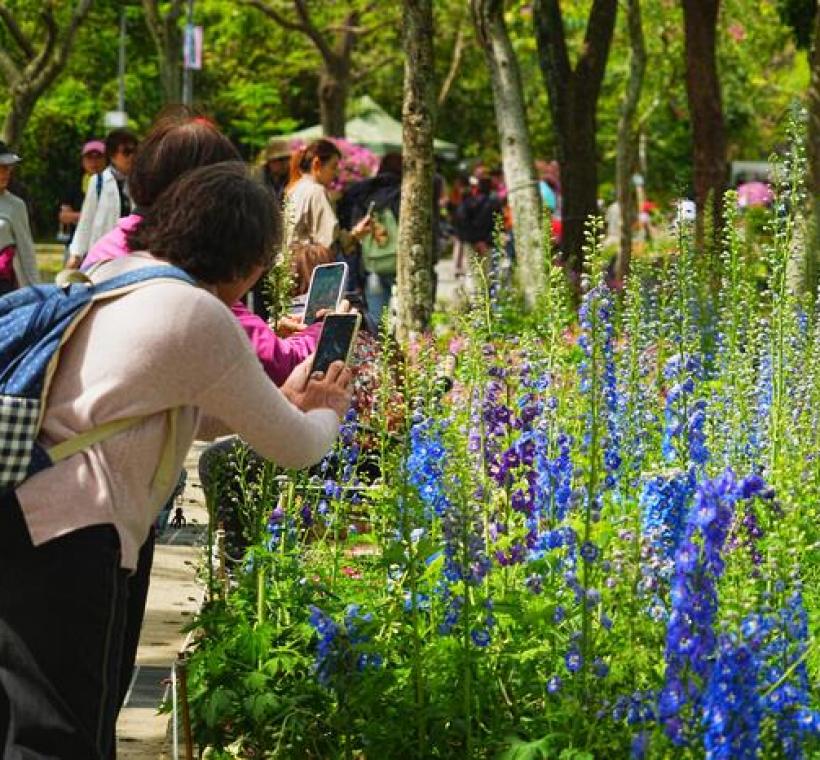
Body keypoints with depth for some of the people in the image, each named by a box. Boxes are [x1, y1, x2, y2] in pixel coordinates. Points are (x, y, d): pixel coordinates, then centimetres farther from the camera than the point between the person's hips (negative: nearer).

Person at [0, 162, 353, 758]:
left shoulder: (110, 276, 18)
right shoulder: (201, 317, -8)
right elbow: (295, 449, 3)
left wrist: (284, 400, 34)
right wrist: (328, 413, 25)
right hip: (69, 540, -9)